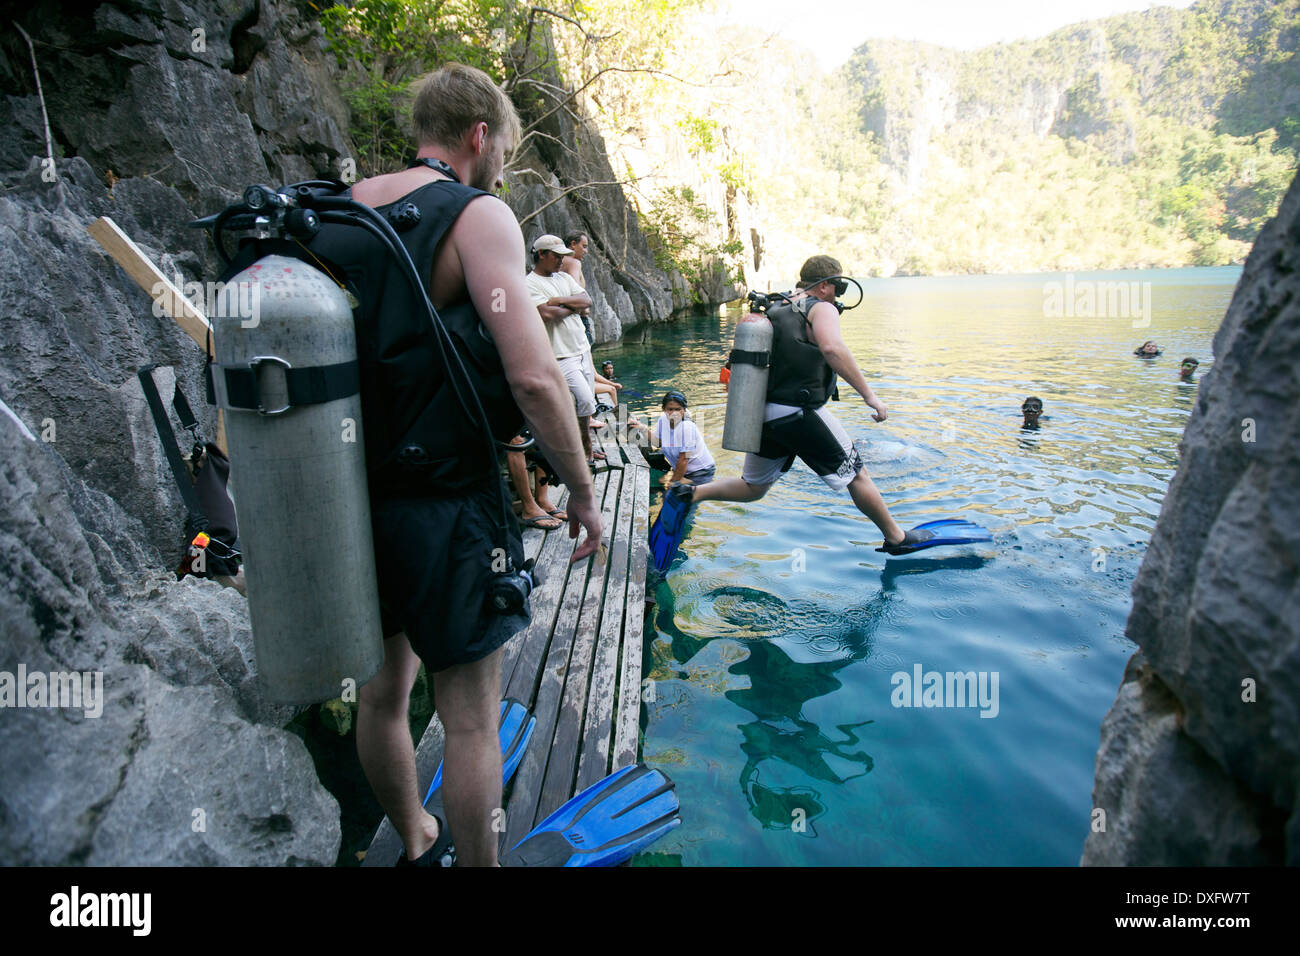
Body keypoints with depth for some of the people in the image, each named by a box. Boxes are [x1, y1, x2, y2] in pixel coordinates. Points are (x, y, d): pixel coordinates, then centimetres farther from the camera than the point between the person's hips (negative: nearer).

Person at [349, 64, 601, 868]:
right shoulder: (478, 215, -11)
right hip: (443, 501, -7)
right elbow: (534, 378, -22)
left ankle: (414, 842, 46)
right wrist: (582, 491, -10)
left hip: (353, 492, 8)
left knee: (383, 690, 23)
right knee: (470, 719, 8)